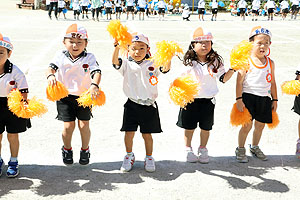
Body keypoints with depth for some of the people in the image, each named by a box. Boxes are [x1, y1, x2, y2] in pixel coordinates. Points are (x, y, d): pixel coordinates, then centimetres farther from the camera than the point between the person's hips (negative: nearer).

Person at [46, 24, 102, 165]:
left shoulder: (89, 58, -9)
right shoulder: (60, 56, -3)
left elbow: (96, 72, -22)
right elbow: (51, 67, -15)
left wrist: (94, 85, -42)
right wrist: (50, 75, -39)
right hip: (64, 96, 0)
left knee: (84, 125, 4)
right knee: (68, 125, 1)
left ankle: (85, 150, 31)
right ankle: (67, 149, 30)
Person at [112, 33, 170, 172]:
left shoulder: (152, 65, 2)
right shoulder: (127, 65, 1)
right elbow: (115, 62, -15)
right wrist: (117, 47, -31)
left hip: (149, 105, 0)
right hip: (132, 105, 0)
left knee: (147, 134, 8)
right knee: (129, 133, 5)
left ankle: (149, 158, 27)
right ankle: (129, 156, 27)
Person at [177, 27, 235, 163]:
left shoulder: (215, 62, 0)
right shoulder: (189, 62, -5)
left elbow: (223, 78, 0)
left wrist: (232, 69, -13)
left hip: (208, 100, 1)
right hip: (190, 99, -1)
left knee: (206, 127, 10)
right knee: (189, 127, 8)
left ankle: (203, 150, 30)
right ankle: (188, 150, 27)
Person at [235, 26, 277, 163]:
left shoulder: (270, 63, 7)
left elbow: (272, 83, 14)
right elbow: (239, 81, -9)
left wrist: (274, 99, 12)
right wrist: (239, 99, -13)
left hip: (264, 98, 5)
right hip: (248, 96, -5)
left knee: (260, 125, 13)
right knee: (247, 125, -3)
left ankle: (255, 147, 35)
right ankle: (240, 149, 18)